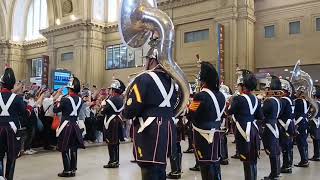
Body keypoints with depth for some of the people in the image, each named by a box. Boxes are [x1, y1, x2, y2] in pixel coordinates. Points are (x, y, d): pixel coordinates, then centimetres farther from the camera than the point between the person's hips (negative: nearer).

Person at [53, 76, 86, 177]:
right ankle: (73, 169, 18)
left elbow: (55, 110, -9)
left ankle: (67, 170, 5)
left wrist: (58, 102, 10)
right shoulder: (80, 100, 3)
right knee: (74, 148, 12)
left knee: (65, 149, 3)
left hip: (66, 126, -6)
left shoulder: (65, 100, -15)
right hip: (76, 125, 6)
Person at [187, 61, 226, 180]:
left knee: (206, 167, 1)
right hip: (216, 135, 7)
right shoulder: (221, 95, 4)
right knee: (215, 164, 16)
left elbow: (191, 117, -11)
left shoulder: (200, 96, -19)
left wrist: (189, 107, 5)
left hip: (203, 137, -7)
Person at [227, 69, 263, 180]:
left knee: (247, 160, 0)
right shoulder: (256, 99, 7)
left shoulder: (238, 99, -13)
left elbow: (229, 112, -4)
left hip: (244, 131, -7)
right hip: (254, 130, 7)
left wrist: (231, 102, 11)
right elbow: (260, 117, 11)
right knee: (253, 159, 17)